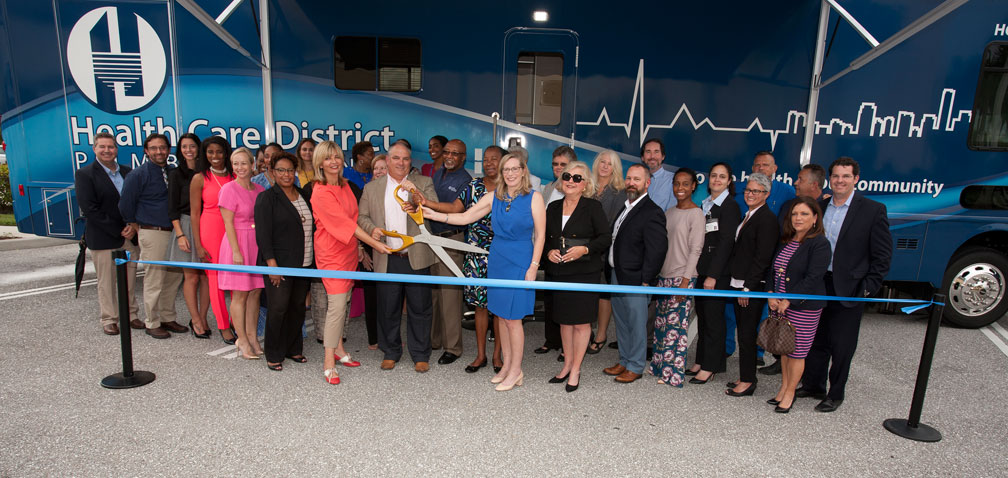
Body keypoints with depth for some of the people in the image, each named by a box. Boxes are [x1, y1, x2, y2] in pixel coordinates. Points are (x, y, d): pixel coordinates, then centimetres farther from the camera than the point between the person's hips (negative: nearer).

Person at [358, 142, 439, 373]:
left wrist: (418, 208, -25)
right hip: (387, 259, 1)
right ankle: (390, 352, 27)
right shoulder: (372, 188, 11)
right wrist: (372, 228, -10)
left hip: (416, 257, -1)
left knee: (419, 308, 5)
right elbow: (361, 216, 11)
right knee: (388, 308, 9)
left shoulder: (424, 183, 7)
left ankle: (420, 355, 20)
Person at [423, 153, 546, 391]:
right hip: (496, 260, 5)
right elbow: (465, 217, 6)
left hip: (520, 262, -5)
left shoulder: (534, 197, -5)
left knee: (512, 317, -2)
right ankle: (507, 365, 24)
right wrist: (434, 215, -4)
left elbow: (540, 235, -6)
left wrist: (533, 266, -12)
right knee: (500, 315, 11)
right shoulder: (494, 196, 6)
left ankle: (516, 371, 13)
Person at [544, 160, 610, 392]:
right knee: (564, 320, 13)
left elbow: (606, 237, -7)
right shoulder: (553, 208, 10)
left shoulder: (593, 207, -4)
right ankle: (567, 365, 27)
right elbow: (544, 236, 16)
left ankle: (576, 370, 14)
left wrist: (585, 249, -20)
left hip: (585, 272, -5)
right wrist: (549, 251, -4)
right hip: (558, 272, 5)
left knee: (581, 321, 1)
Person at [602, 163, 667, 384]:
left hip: (634, 279, -9)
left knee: (636, 324, 4)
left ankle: (635, 367, 17)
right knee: (621, 322, 18)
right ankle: (624, 361, 32)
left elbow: (657, 250, -18)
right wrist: (611, 272, 13)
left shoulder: (652, 213, -14)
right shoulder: (625, 207, 13)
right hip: (616, 277, 9)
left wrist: (645, 281, -17)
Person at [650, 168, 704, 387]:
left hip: (682, 277, -7)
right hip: (664, 276, 7)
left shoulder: (696, 213, -8)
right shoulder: (669, 212, 13)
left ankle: (673, 373, 7)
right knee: (661, 323, 11)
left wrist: (685, 281, -16)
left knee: (676, 326, -4)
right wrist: (657, 274, 12)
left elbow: (696, 249, -12)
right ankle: (659, 366, 23)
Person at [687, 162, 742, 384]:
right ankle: (701, 361, 22)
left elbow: (726, 242, -13)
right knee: (702, 316, 12)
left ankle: (710, 367, 7)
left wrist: (713, 274, -17)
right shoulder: (704, 205, 14)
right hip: (701, 269, 7)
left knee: (713, 318, -1)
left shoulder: (730, 206, -7)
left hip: (718, 272, -7)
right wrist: (696, 269, 7)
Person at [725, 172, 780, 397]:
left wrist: (748, 287, -17)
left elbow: (762, 257, -16)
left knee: (747, 334, -2)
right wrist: (738, 283, 11)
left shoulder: (767, 218, -12)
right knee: (743, 333, 14)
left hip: (753, 286, -9)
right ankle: (746, 377, 23)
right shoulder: (748, 216, 16)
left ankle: (748, 381, 9)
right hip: (739, 284, 9)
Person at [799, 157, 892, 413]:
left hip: (849, 290, -4)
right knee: (816, 339, 15)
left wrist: (869, 288, -10)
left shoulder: (873, 210, -6)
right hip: (818, 285, 4)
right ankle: (813, 385, 30)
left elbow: (882, 255, -5)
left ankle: (836, 394, 22)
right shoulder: (819, 207, 6)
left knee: (842, 345, 6)